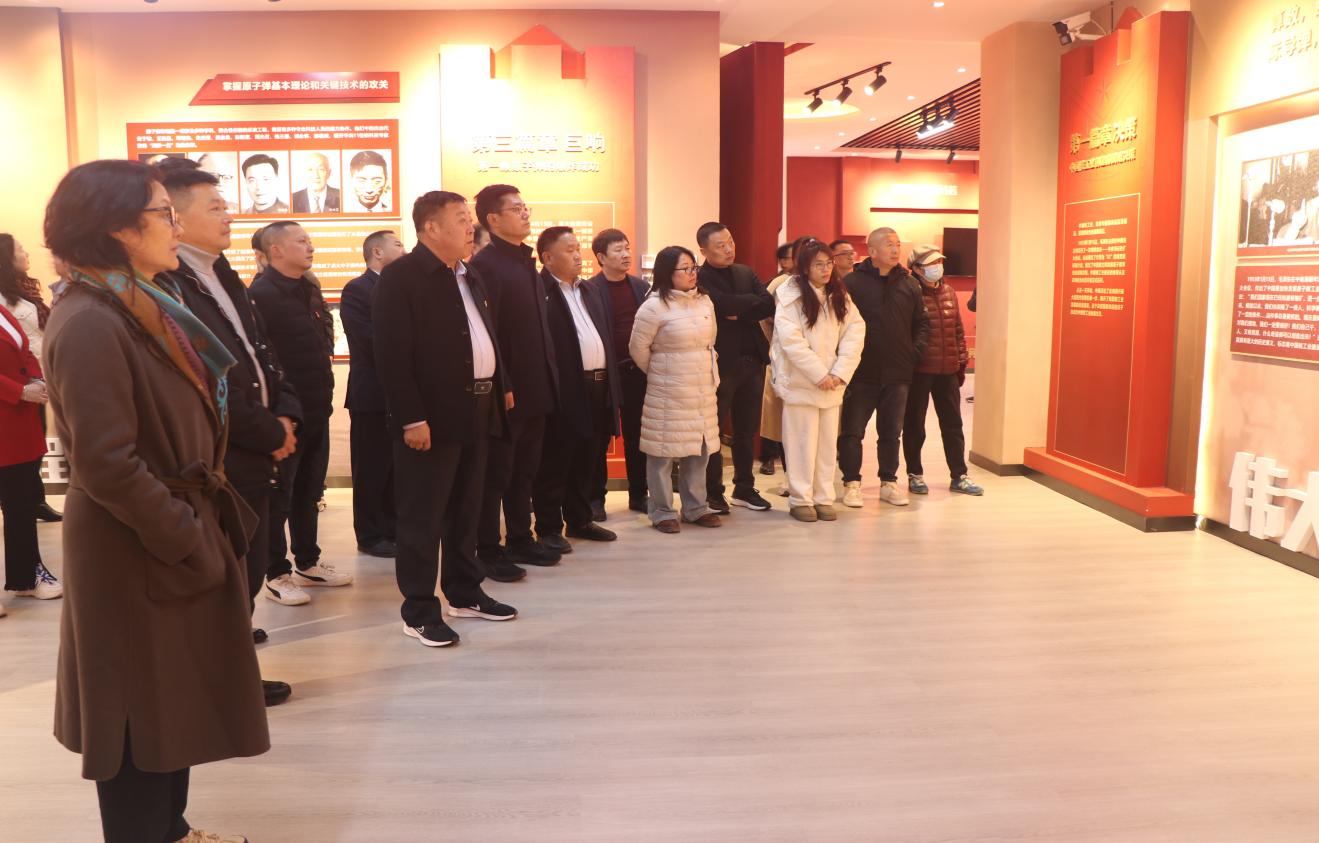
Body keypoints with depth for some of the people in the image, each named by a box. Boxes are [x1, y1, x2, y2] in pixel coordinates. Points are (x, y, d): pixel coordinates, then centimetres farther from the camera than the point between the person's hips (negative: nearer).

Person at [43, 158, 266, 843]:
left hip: (177, 544, 9)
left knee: (175, 703, 21)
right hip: (140, 558, -9)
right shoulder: (90, 324, -22)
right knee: (143, 714, 7)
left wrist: (203, 525, 11)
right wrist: (192, 543, -18)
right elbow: (108, 465, -25)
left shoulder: (142, 309, 9)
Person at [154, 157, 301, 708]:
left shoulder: (222, 276, 12)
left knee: (250, 568, 20)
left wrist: (285, 412, -2)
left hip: (251, 456, 9)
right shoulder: (166, 286, -19)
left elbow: (259, 352, 14)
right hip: (216, 463, -9)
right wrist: (270, 435, -14)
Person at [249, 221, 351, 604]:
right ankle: (277, 574, 15)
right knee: (278, 496, 4)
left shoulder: (310, 289, 11)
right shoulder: (262, 294, -15)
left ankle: (307, 562, 30)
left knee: (309, 491, 17)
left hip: (317, 409, 8)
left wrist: (324, 393, 14)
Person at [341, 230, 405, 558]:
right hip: (372, 393, -7)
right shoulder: (356, 290, -9)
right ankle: (371, 535, 12)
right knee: (372, 469, 2)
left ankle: (392, 528, 22)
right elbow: (370, 340, -19)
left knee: (395, 467, 12)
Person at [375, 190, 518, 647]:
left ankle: (464, 593, 29)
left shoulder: (469, 276, 16)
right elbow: (392, 354, -17)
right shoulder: (401, 276, -11)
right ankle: (419, 610, 10)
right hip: (432, 416, -8)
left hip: (477, 409, 8)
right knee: (423, 517, 0)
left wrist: (501, 387, 11)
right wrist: (412, 418, -21)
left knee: (466, 510, 17)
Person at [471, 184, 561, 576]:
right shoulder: (485, 264, -12)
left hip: (534, 389, 8)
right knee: (496, 473, 2)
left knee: (524, 470, 16)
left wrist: (548, 379, 14)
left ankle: (520, 540, 27)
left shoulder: (526, 263, 15)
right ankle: (488, 550, 12)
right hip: (505, 390, -8)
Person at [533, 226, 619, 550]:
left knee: (587, 460, 15)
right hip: (564, 390, -8)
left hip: (598, 388, 8)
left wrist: (611, 384, 13)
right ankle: (549, 528, 11)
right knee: (554, 463, 1)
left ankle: (580, 519, 27)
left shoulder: (589, 291, 19)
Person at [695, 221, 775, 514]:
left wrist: (739, 313, -13)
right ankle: (713, 493, 15)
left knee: (747, 431, 13)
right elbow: (724, 304, -23)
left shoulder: (746, 273, 11)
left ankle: (744, 489, 24)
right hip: (719, 363, -6)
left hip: (752, 360, 6)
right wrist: (752, 300, -7)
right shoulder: (699, 279, -7)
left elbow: (769, 306, 0)